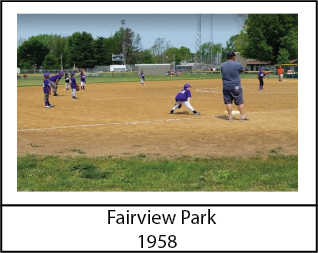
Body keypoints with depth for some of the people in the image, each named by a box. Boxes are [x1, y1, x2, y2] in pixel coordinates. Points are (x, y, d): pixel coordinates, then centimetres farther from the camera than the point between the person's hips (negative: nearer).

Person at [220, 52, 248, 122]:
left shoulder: (222, 65, 2)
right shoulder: (237, 64, -9)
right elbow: (243, 70, 8)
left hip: (226, 87, 3)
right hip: (236, 87, -3)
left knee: (228, 102, 9)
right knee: (240, 101, 6)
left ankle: (230, 116, 10)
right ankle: (242, 116, 9)